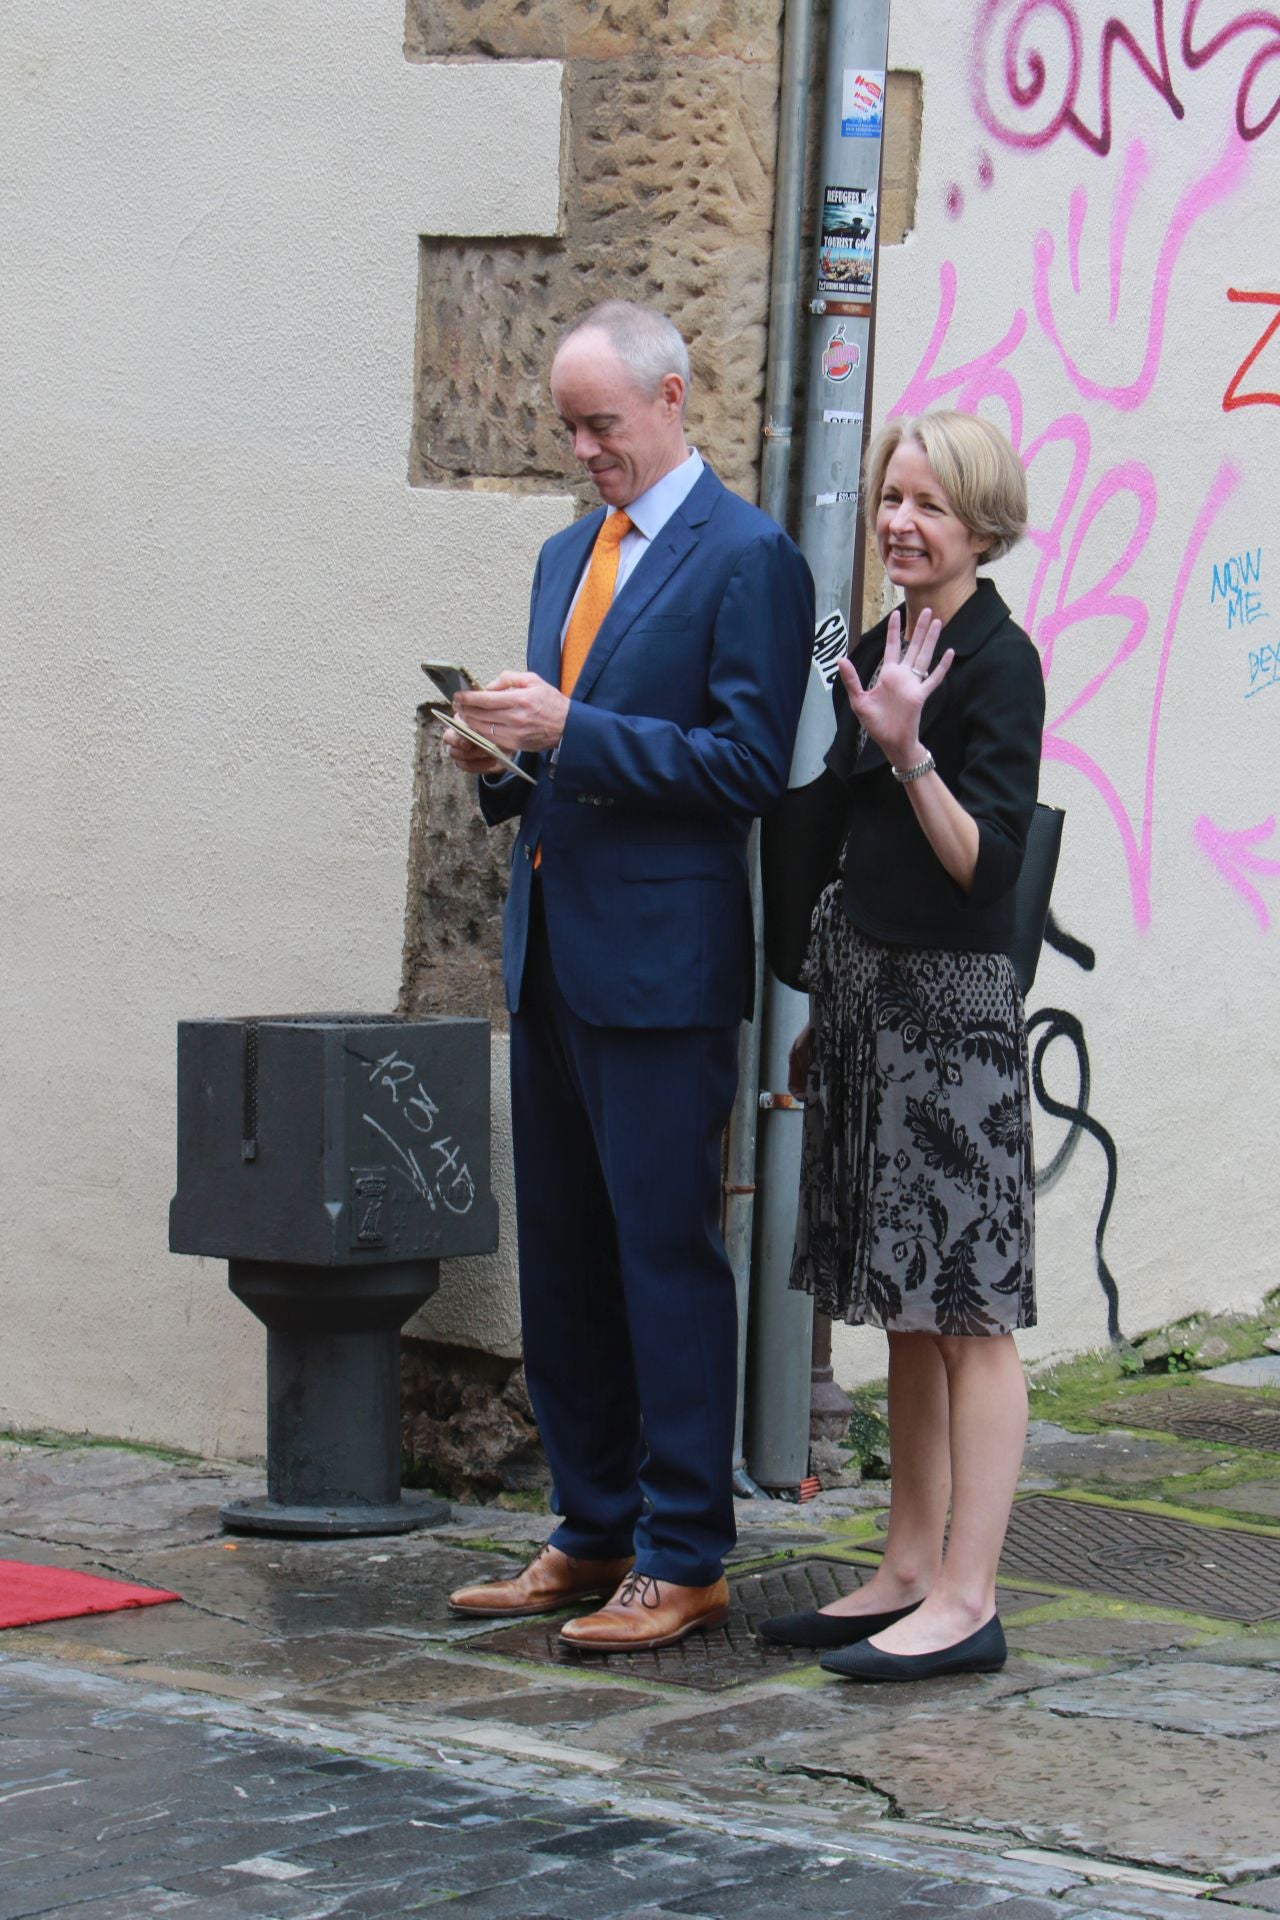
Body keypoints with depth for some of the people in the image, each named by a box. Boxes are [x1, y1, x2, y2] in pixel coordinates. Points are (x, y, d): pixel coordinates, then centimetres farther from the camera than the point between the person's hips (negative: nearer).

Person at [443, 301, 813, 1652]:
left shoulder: (747, 559, -8)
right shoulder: (567, 556, 18)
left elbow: (747, 765, -15)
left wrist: (570, 731, -19)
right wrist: (503, 764, 2)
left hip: (661, 960, -8)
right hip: (551, 954, 8)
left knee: (668, 1257, -5)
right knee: (561, 1259, 12)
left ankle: (683, 1558, 1)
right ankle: (594, 1532, 21)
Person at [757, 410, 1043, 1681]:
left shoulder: (999, 662, -11)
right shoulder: (878, 652, 14)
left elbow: (985, 862, -17)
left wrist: (908, 752, -30)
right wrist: (821, 1013, 20)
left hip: (950, 1005, -9)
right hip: (865, 996, 9)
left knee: (964, 1311, -6)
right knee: (903, 1311, 12)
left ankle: (965, 1602, -4)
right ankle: (907, 1575, 18)